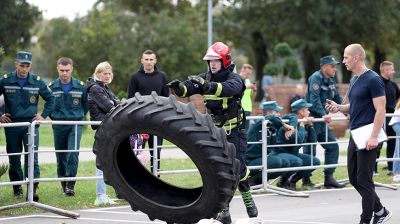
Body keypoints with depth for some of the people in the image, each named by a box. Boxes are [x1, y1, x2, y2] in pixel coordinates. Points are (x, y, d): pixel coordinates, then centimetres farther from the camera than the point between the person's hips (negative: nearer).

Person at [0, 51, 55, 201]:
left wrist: (43, 115, 5)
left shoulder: (37, 81, 2)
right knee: (14, 159, 7)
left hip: (31, 123, -1)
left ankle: (33, 188, -16)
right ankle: (17, 189, 18)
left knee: (32, 156, -12)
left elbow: (50, 99, 14)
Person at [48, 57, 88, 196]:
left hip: (75, 125, -2)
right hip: (58, 126, 2)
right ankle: (63, 183, 21)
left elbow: (85, 105, 14)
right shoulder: (52, 87, 0)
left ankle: (70, 185, -14)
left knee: (73, 153, -16)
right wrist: (54, 117, 11)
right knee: (60, 156, 7)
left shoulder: (80, 86, 0)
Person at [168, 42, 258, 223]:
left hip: (234, 132, -5)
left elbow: (227, 89, -38)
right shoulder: (205, 78, 3)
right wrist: (178, 87, -36)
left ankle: (248, 201, 20)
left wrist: (207, 85, -52)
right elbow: (188, 89, -12)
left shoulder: (234, 79, -13)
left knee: (238, 169, -4)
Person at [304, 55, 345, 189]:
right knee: (310, 150, -3)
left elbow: (337, 99, 19)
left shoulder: (331, 80, 11)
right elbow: (314, 99, -27)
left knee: (333, 146, 6)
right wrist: (324, 114, -38)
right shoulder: (316, 78, -16)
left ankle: (329, 178, 9)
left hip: (323, 119, 9)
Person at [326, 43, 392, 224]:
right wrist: (339, 107, 4)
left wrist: (374, 137, -23)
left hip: (367, 137, -9)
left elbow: (380, 110, -17)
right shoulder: (354, 80, 14)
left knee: (363, 180, -5)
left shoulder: (373, 80, -13)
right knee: (354, 178, 12)